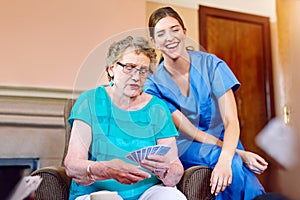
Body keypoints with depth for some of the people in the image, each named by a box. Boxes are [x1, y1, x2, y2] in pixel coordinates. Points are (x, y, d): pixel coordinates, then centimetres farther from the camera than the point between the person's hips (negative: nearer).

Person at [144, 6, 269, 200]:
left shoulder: (211, 64, -8)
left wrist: (225, 159, -38)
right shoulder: (154, 84, -8)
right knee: (235, 163, -31)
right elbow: (190, 132, -12)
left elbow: (231, 121, -17)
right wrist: (239, 154, -22)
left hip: (224, 144, 1)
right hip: (185, 151, -1)